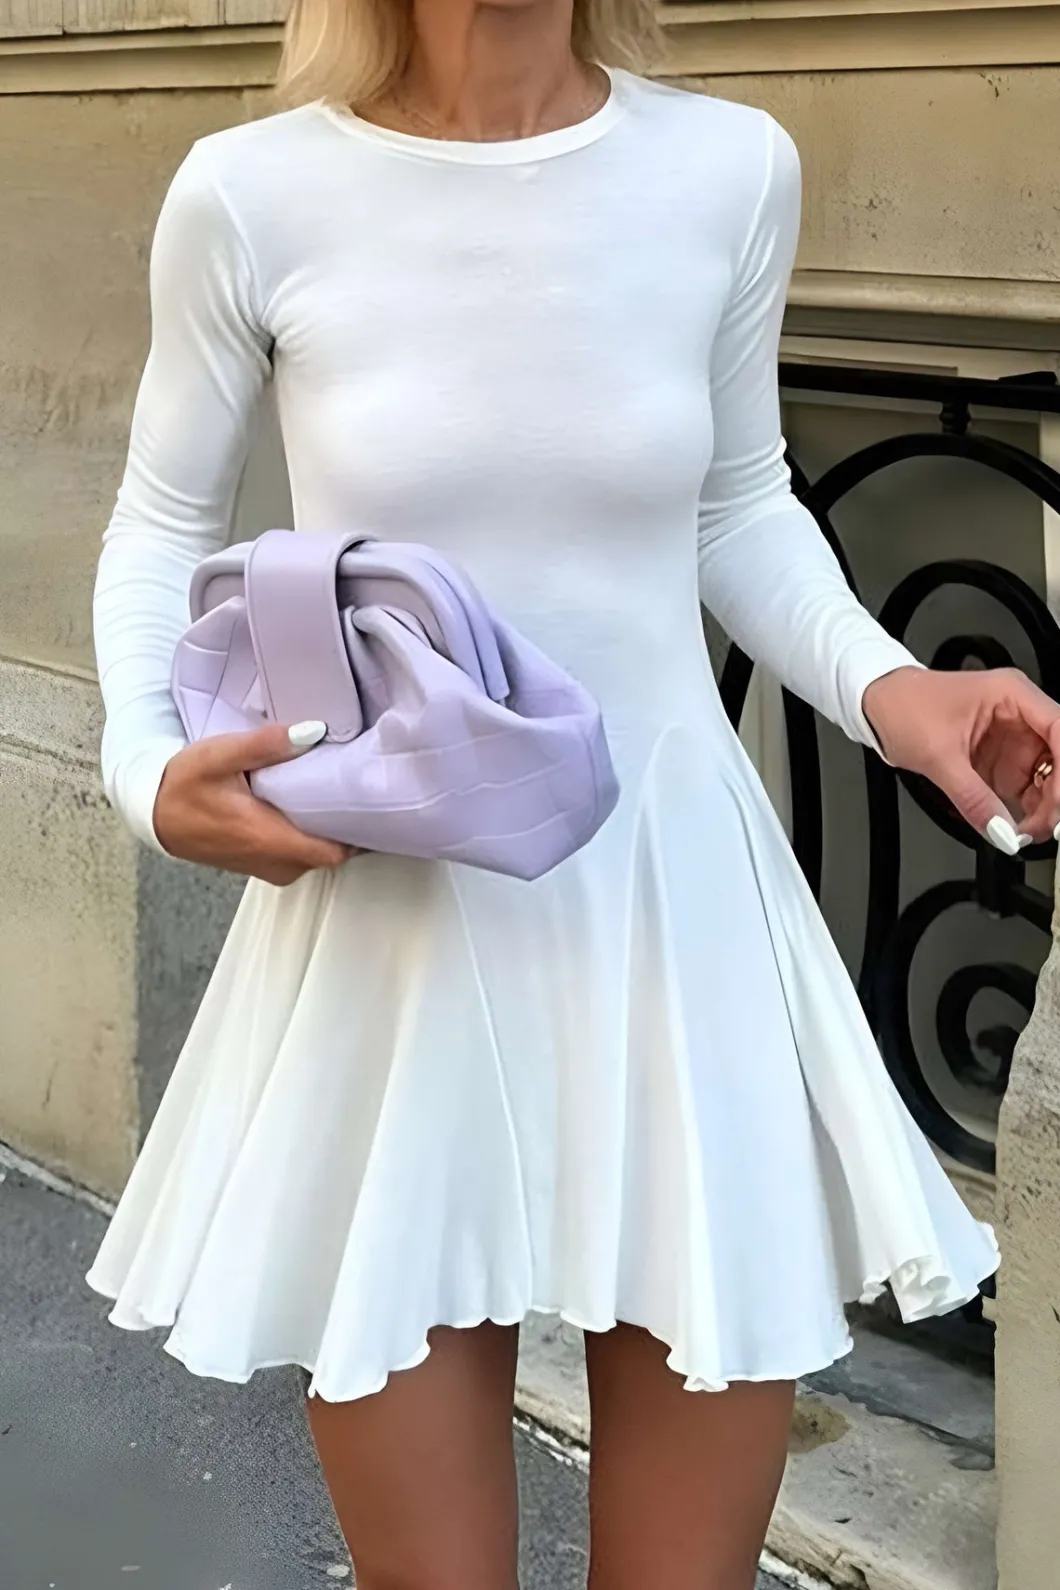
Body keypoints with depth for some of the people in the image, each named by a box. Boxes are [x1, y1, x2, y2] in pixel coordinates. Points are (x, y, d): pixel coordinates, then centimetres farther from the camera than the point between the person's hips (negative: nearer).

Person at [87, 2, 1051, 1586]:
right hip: (387, 919, -1)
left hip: (676, 899, 2)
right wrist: (152, 770, -12)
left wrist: (883, 686, -6)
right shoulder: (253, 195, -8)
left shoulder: (729, 171, -3)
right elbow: (165, 526, 6)